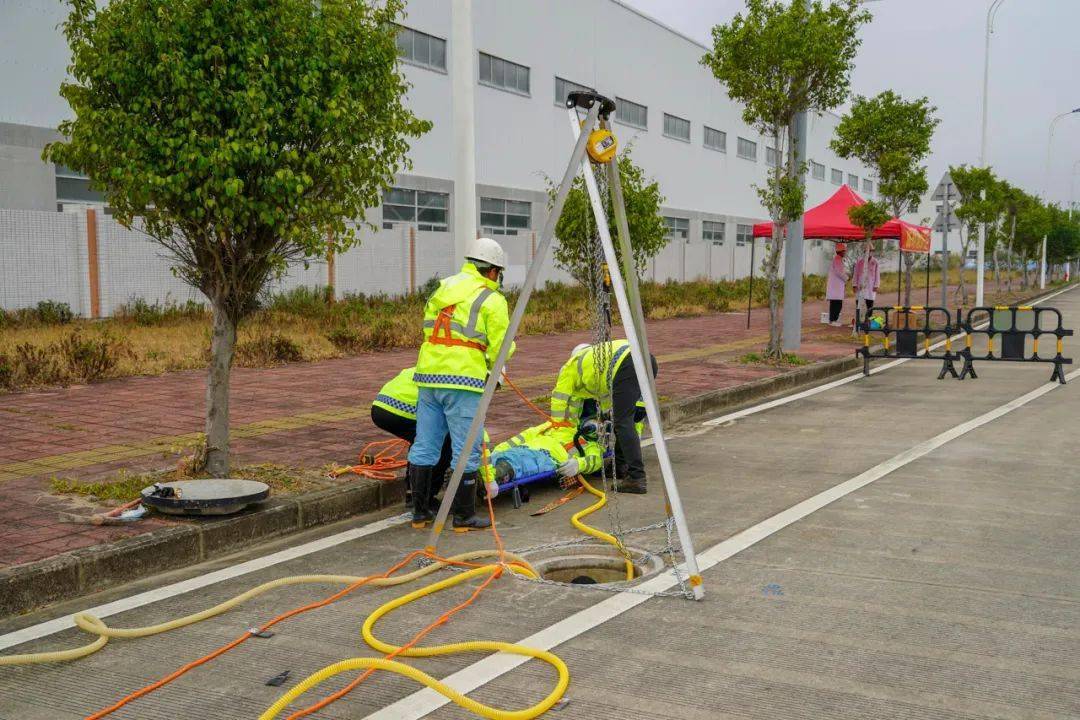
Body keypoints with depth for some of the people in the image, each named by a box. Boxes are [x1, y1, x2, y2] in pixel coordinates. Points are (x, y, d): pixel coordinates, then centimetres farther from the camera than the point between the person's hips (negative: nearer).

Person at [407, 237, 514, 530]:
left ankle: (420, 513, 19)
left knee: (424, 447, 11)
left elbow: (428, 329, 17)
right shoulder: (491, 299, -2)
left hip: (428, 375, 7)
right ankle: (464, 516, 8)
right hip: (463, 380, -7)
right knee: (466, 451, 2)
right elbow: (501, 348, -4)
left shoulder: (442, 288, 18)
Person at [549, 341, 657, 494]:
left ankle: (637, 478, -15)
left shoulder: (571, 365, 26)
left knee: (623, 423, -8)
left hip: (626, 365, -8)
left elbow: (560, 398, 28)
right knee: (625, 419, 21)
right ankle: (621, 467, 25)